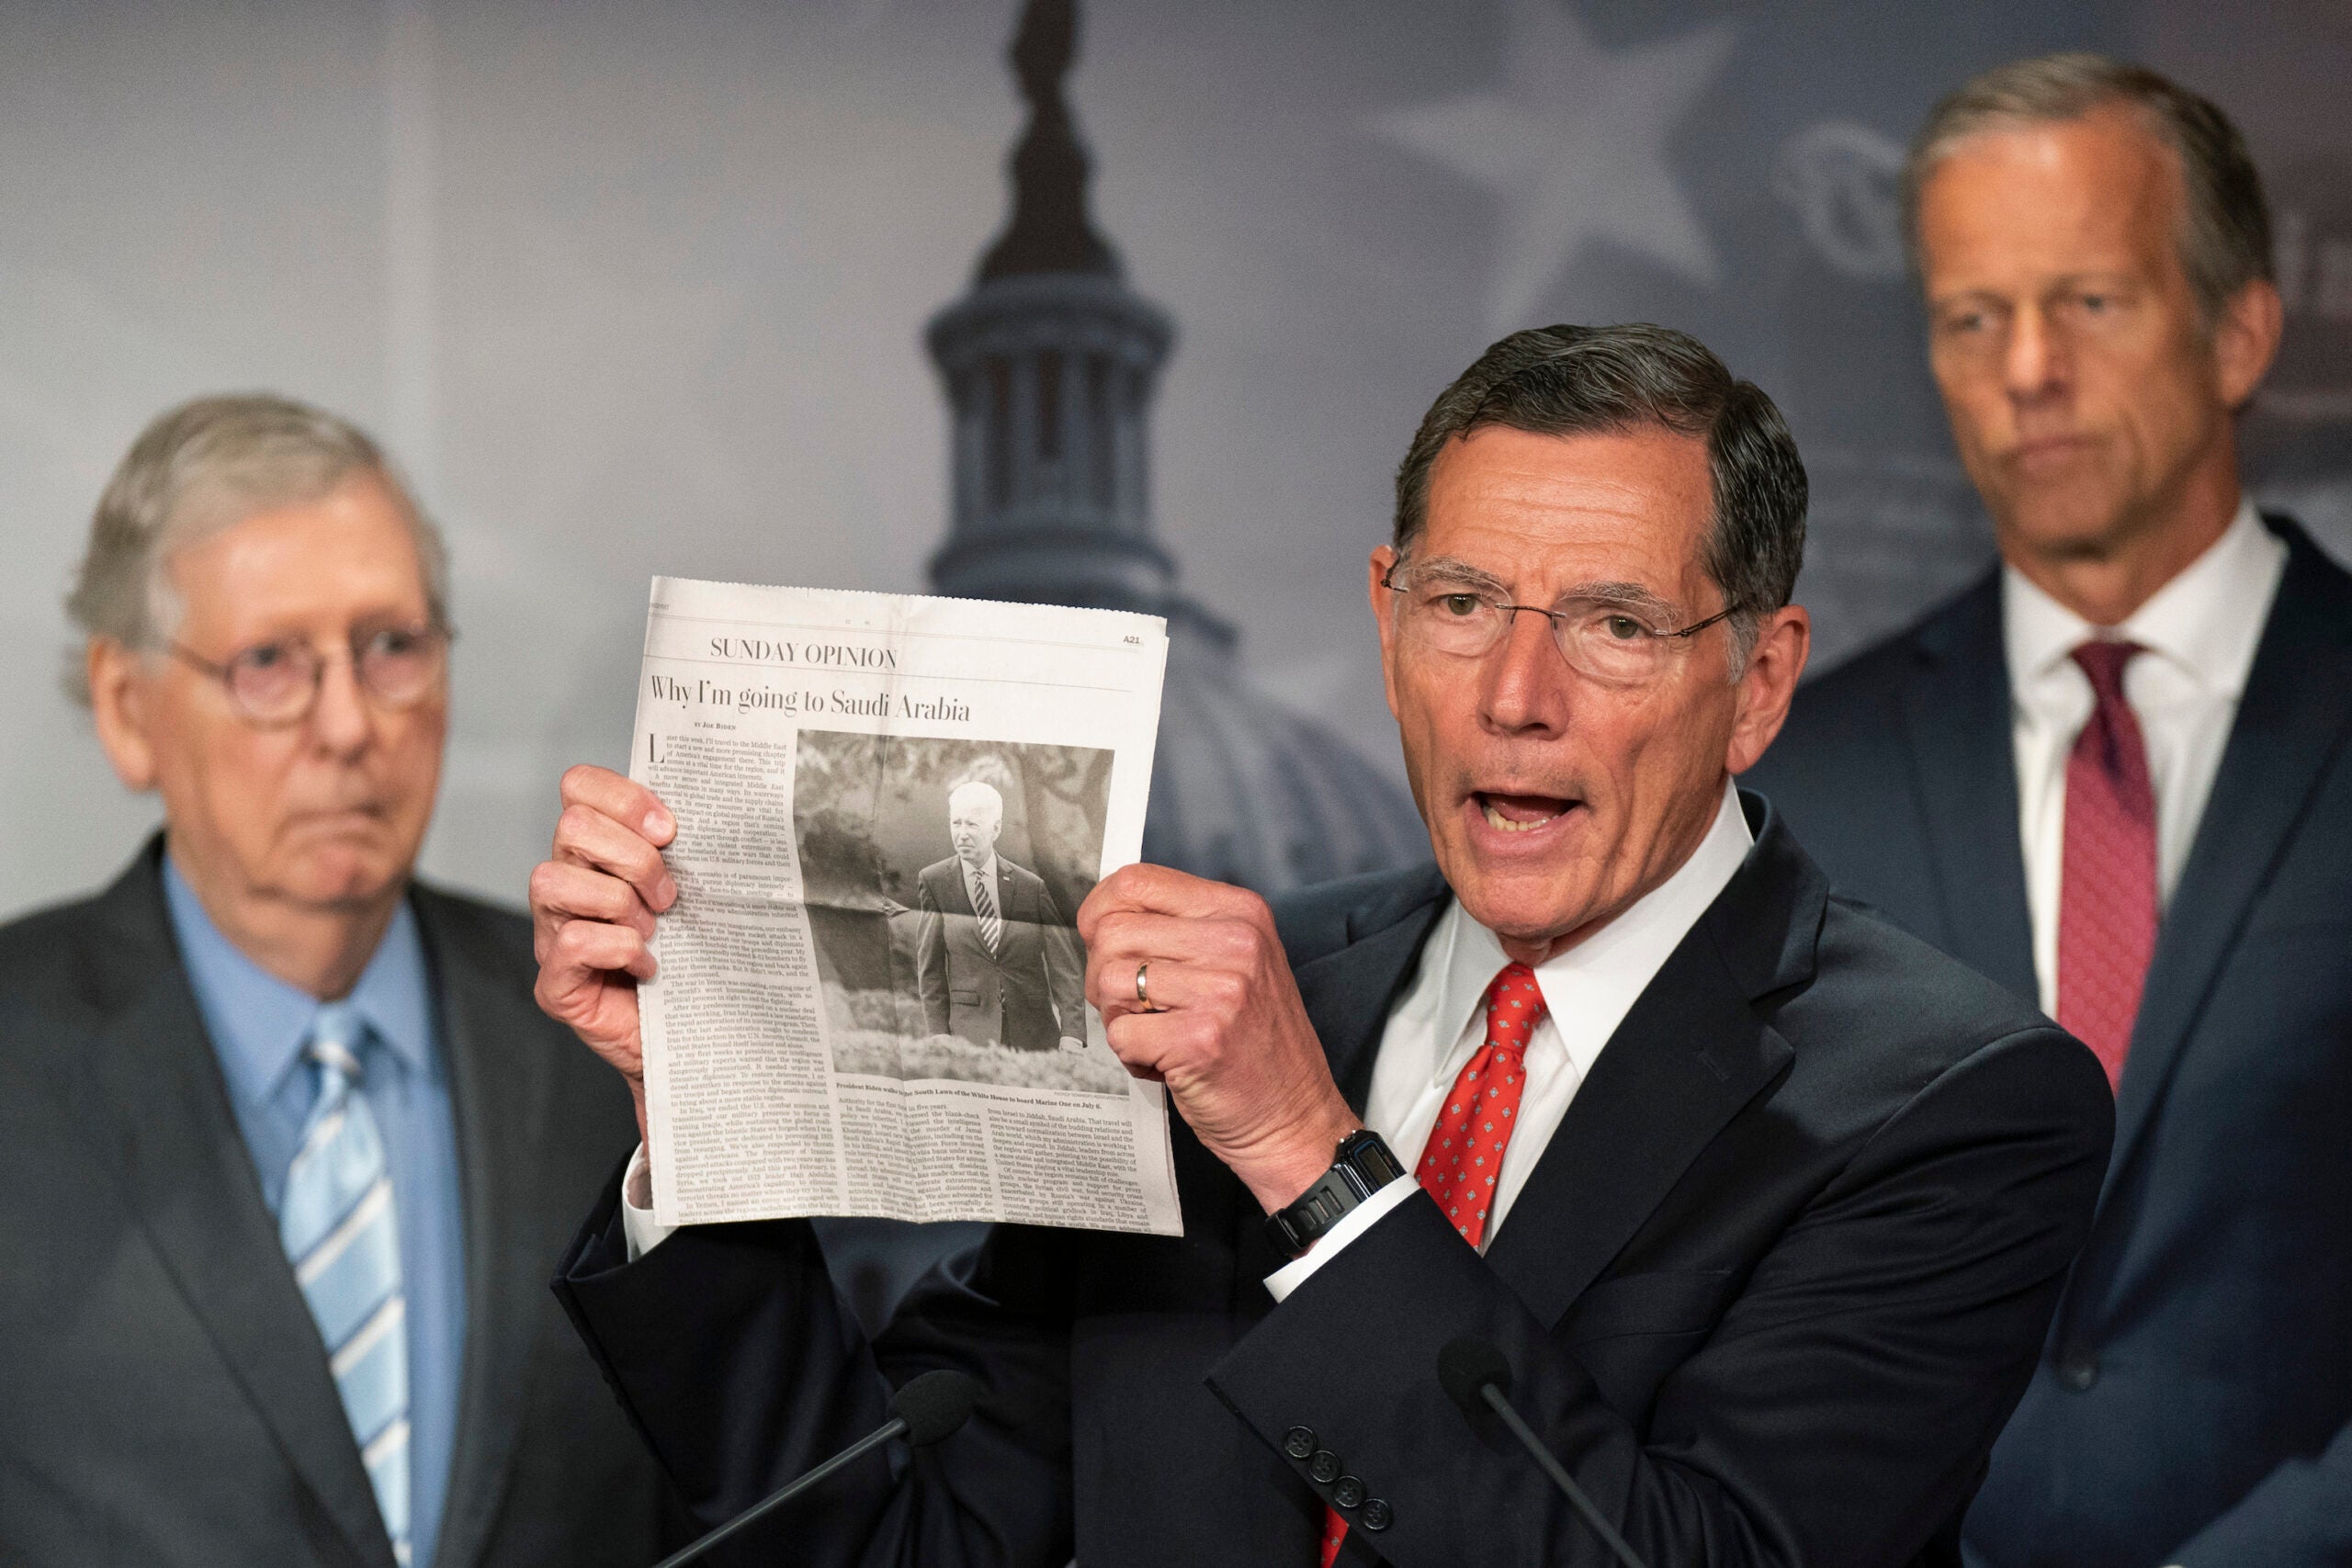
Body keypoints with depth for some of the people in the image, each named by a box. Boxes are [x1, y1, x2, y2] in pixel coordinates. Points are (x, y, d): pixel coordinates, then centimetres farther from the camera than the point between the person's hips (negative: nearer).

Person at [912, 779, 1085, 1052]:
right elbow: (930, 969, 6)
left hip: (1033, 1033, 1)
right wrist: (938, 1038, 0)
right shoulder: (933, 882, 4)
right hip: (969, 1032, -1)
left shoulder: (1032, 886, 4)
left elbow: (1063, 965, 2)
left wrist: (1071, 1035, -7)